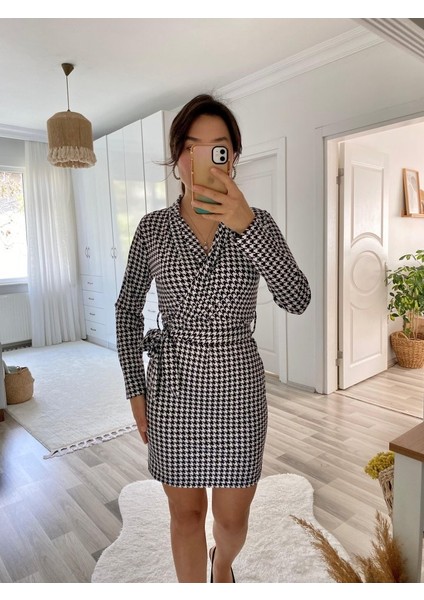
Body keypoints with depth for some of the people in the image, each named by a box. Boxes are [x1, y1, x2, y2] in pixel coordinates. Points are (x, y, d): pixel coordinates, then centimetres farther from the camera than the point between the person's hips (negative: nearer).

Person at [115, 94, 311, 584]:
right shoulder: (152, 228, -3)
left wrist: (244, 224, -29)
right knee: (186, 512, 17)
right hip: (172, 387, 0)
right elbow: (128, 308, 5)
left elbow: (297, 300, -18)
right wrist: (136, 390, 1)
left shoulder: (257, 223, -5)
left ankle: (223, 565, 56)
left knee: (232, 517, 17)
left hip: (238, 387, 1)